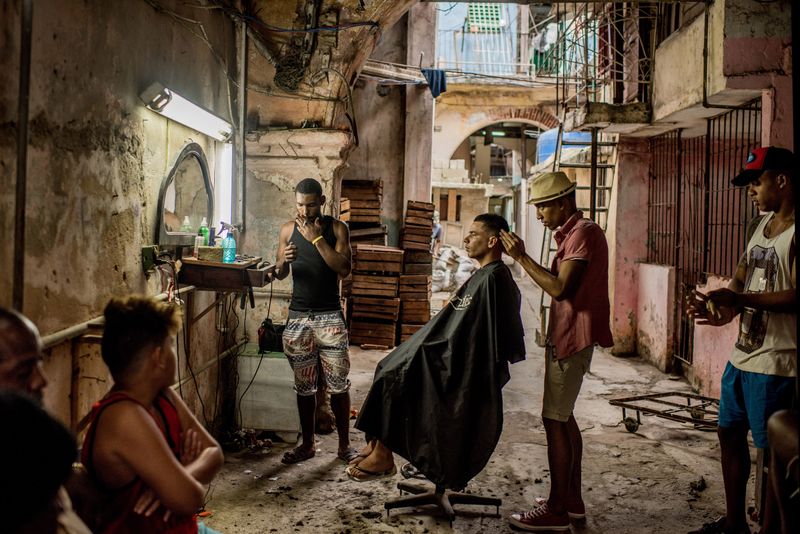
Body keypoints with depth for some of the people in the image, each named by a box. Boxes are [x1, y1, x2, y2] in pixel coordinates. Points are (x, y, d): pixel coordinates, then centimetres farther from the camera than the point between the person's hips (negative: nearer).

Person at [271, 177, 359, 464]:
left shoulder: (337, 228, -1)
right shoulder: (288, 229, 6)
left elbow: (344, 268, -13)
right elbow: (280, 274, 9)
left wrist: (317, 238, -17)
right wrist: (283, 260, -14)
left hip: (330, 316, -2)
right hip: (298, 316, 2)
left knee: (338, 384, -1)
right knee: (304, 385, 9)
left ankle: (344, 444, 12)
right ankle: (307, 444, 21)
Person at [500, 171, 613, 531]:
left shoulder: (584, 233, -15)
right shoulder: (572, 233, 17)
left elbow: (559, 288, -22)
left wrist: (522, 258, -19)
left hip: (571, 338, -11)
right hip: (566, 336, 11)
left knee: (555, 420, -7)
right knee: (563, 417, 15)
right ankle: (572, 500, 25)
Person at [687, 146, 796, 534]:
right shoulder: (764, 225, 13)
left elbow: (796, 296, -24)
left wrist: (739, 299, -26)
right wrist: (722, 310, -5)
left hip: (775, 363, -9)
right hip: (743, 354, 9)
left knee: (773, 449, 3)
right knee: (729, 432, 18)